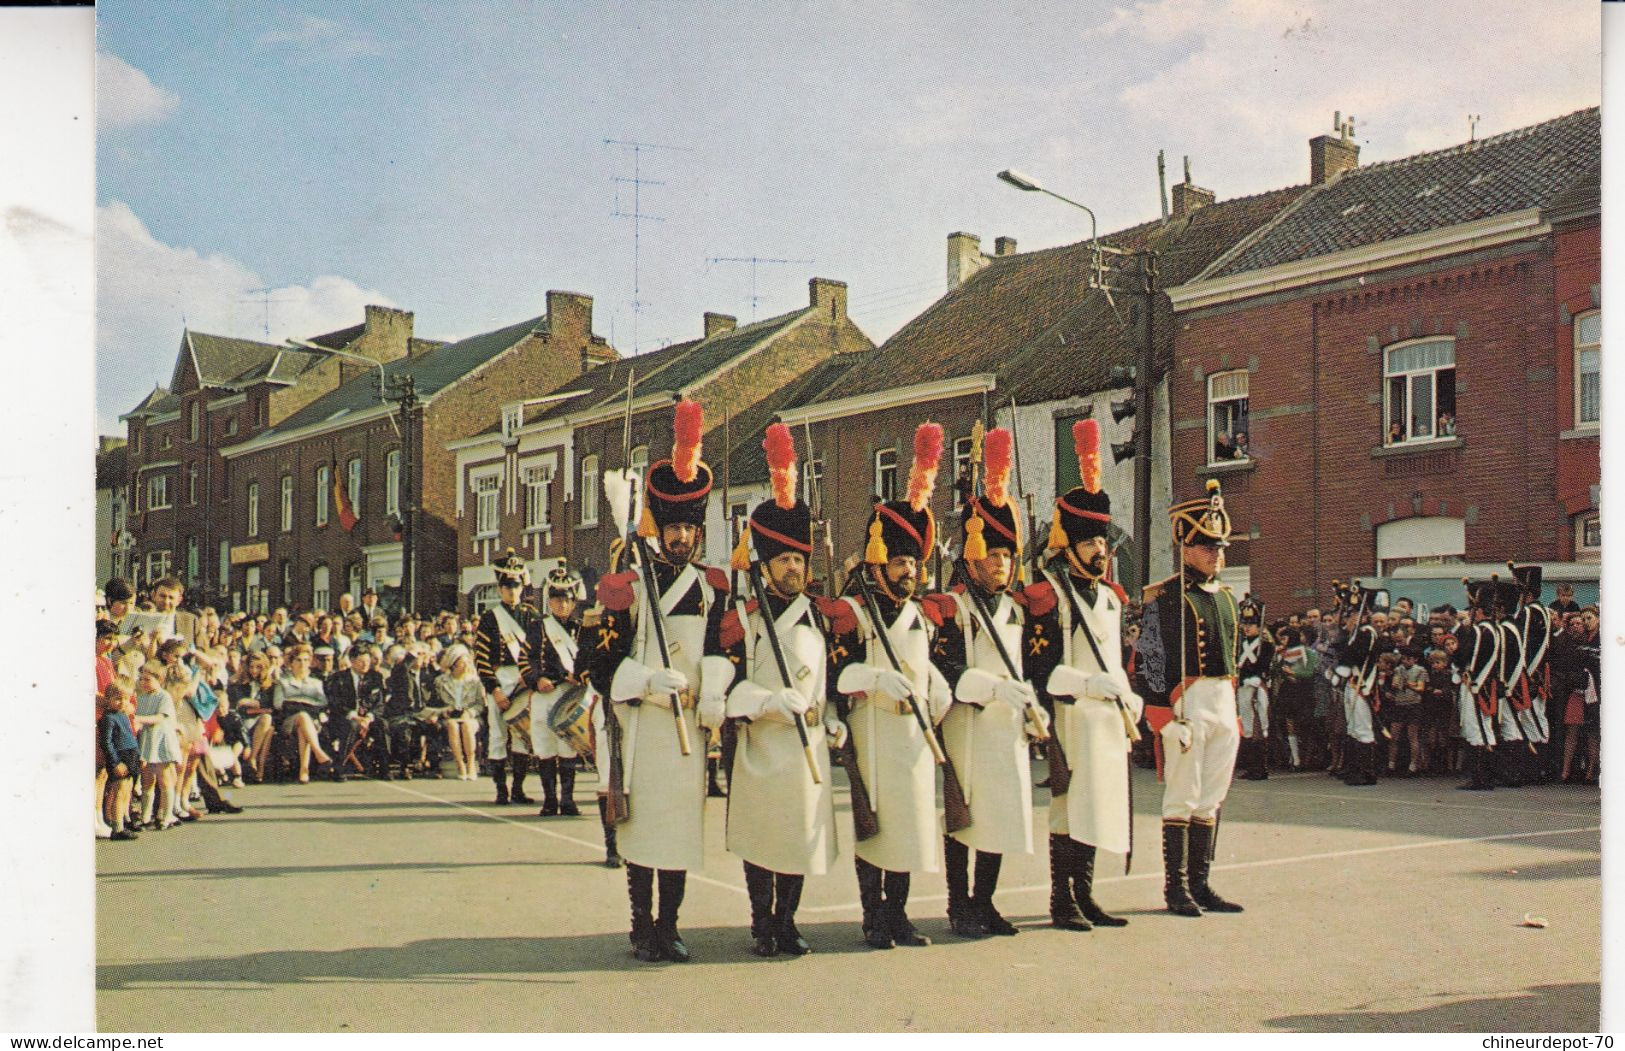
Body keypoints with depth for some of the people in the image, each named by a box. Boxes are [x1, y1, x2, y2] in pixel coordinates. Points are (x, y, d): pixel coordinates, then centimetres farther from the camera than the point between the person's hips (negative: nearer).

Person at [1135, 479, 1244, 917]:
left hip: (1223, 706, 7)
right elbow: (1151, 660, -12)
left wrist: (1234, 714, 18)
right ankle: (1176, 887, 5)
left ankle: (1200, 884, 17)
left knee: (1211, 800, 10)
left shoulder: (1225, 597, 16)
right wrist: (1167, 718, -17)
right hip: (1185, 705, -7)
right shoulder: (1163, 597, -7)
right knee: (1182, 799, -3)